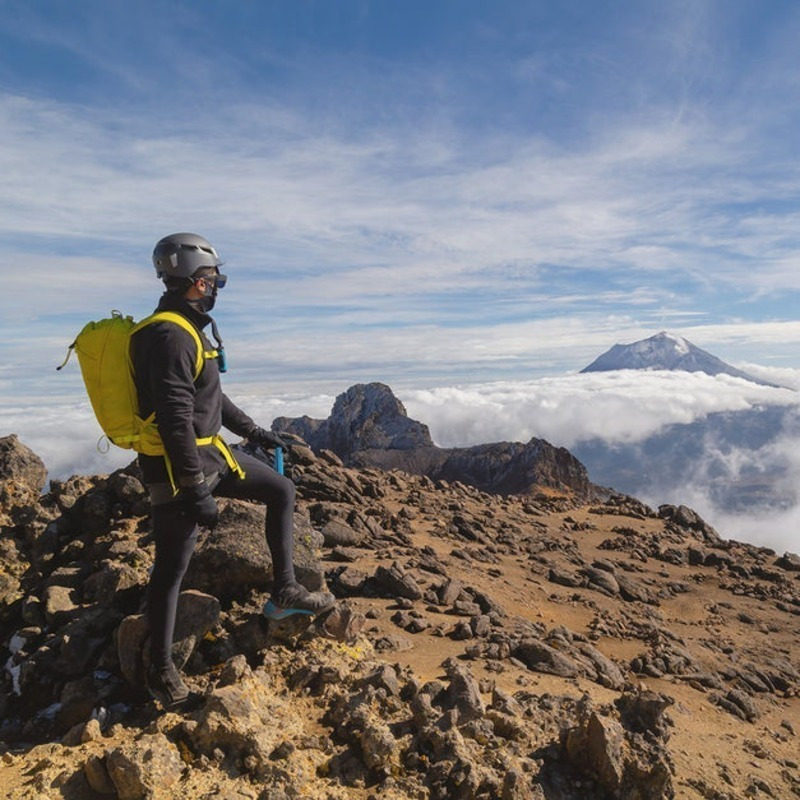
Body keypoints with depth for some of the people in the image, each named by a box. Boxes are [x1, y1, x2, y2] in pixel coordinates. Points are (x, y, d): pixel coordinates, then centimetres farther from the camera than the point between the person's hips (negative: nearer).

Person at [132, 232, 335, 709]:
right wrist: (196, 491, -25)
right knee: (173, 567, 3)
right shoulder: (171, 335, -21)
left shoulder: (189, 329, 12)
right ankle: (161, 669, 22)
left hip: (210, 452, 10)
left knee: (281, 490, 13)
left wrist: (254, 431, 24)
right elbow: (175, 420, -27)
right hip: (178, 466, -10)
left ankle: (284, 592, 19)